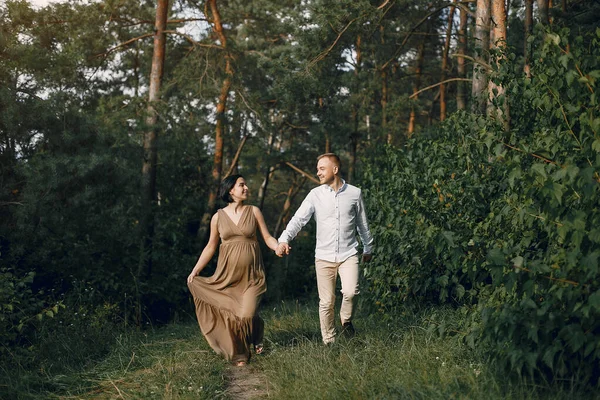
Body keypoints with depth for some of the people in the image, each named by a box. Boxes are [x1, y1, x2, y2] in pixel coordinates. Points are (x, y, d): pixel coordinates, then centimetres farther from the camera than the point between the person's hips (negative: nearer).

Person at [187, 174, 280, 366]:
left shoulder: (254, 212, 2)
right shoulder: (218, 217, 4)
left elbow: (268, 238, 2)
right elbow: (210, 247, 11)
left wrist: (279, 247, -19)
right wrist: (195, 271, 7)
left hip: (251, 274, -1)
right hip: (227, 274, 1)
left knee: (247, 315, -10)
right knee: (230, 315, -2)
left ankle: (256, 337, 25)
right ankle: (239, 356, 20)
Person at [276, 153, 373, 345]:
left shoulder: (354, 193, 2)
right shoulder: (315, 195, 0)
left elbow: (362, 224, 14)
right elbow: (299, 219, -10)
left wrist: (368, 248, 23)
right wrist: (284, 239, -27)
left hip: (348, 254, 0)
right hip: (324, 256, 1)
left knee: (350, 292, -21)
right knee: (326, 302, 3)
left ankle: (346, 319, 9)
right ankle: (329, 341, 18)